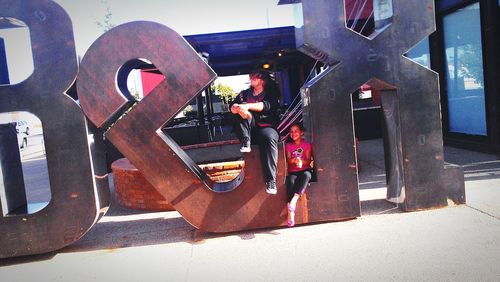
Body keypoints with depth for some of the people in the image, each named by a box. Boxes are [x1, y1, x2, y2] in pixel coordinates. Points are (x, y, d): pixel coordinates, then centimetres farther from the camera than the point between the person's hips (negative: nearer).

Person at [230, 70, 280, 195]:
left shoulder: (271, 94, 14)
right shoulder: (244, 94, 22)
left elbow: (268, 105, -9)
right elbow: (233, 107, 4)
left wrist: (248, 106, -25)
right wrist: (239, 109, -22)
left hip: (266, 127, -2)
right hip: (250, 130, 2)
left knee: (269, 138, -36)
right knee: (243, 111, -22)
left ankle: (271, 180, -40)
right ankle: (245, 143, -33)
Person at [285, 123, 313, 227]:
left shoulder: (307, 144, 7)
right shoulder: (288, 145, 13)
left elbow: (309, 160, -2)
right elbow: (288, 160, 1)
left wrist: (301, 161, -24)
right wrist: (294, 160, -23)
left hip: (305, 170, 0)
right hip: (292, 172, 1)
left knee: (306, 175, -37)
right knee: (291, 182, -33)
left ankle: (294, 199, -49)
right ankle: (291, 212, -45)